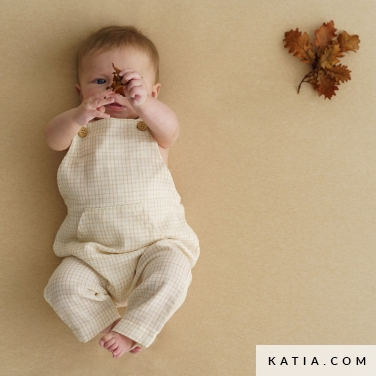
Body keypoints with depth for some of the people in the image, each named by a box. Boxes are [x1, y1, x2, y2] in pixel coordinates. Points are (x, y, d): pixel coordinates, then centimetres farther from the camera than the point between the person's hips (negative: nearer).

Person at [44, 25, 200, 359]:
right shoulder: (81, 129, 12)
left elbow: (170, 129, -16)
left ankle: (131, 330, -10)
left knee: (172, 275, -27)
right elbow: (54, 139, -10)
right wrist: (80, 116, -33)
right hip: (94, 249, 2)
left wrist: (143, 104, -39)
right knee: (63, 286, -17)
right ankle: (109, 325, -1)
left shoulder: (152, 127, 9)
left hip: (155, 240, -1)